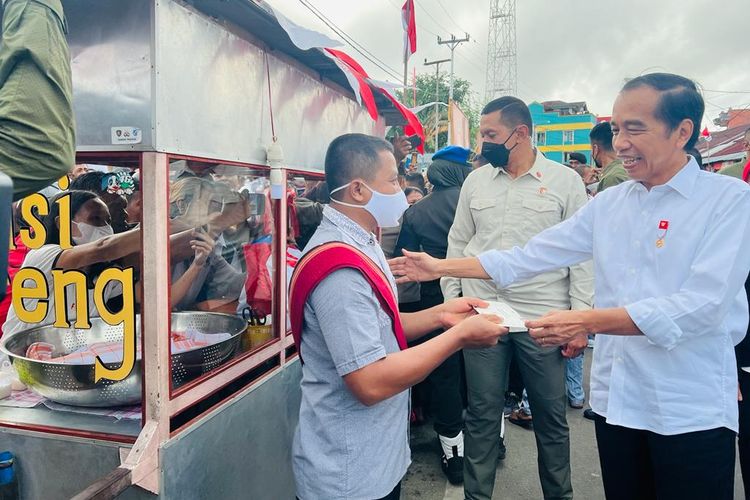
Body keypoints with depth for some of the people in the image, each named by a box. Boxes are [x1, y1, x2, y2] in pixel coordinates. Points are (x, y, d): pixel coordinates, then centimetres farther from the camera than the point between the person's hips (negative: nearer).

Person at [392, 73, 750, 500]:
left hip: (691, 409, -4)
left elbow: (704, 305, -19)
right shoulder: (609, 203, 6)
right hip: (615, 396, 5)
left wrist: (586, 322, -26)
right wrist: (441, 267, 4)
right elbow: (529, 257, 6)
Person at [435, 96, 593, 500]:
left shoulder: (565, 181, -2)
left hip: (543, 318, -2)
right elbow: (457, 245, 12)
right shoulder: (475, 181, 7)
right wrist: (451, 304, 7)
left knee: (551, 417, 12)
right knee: (482, 416, 10)